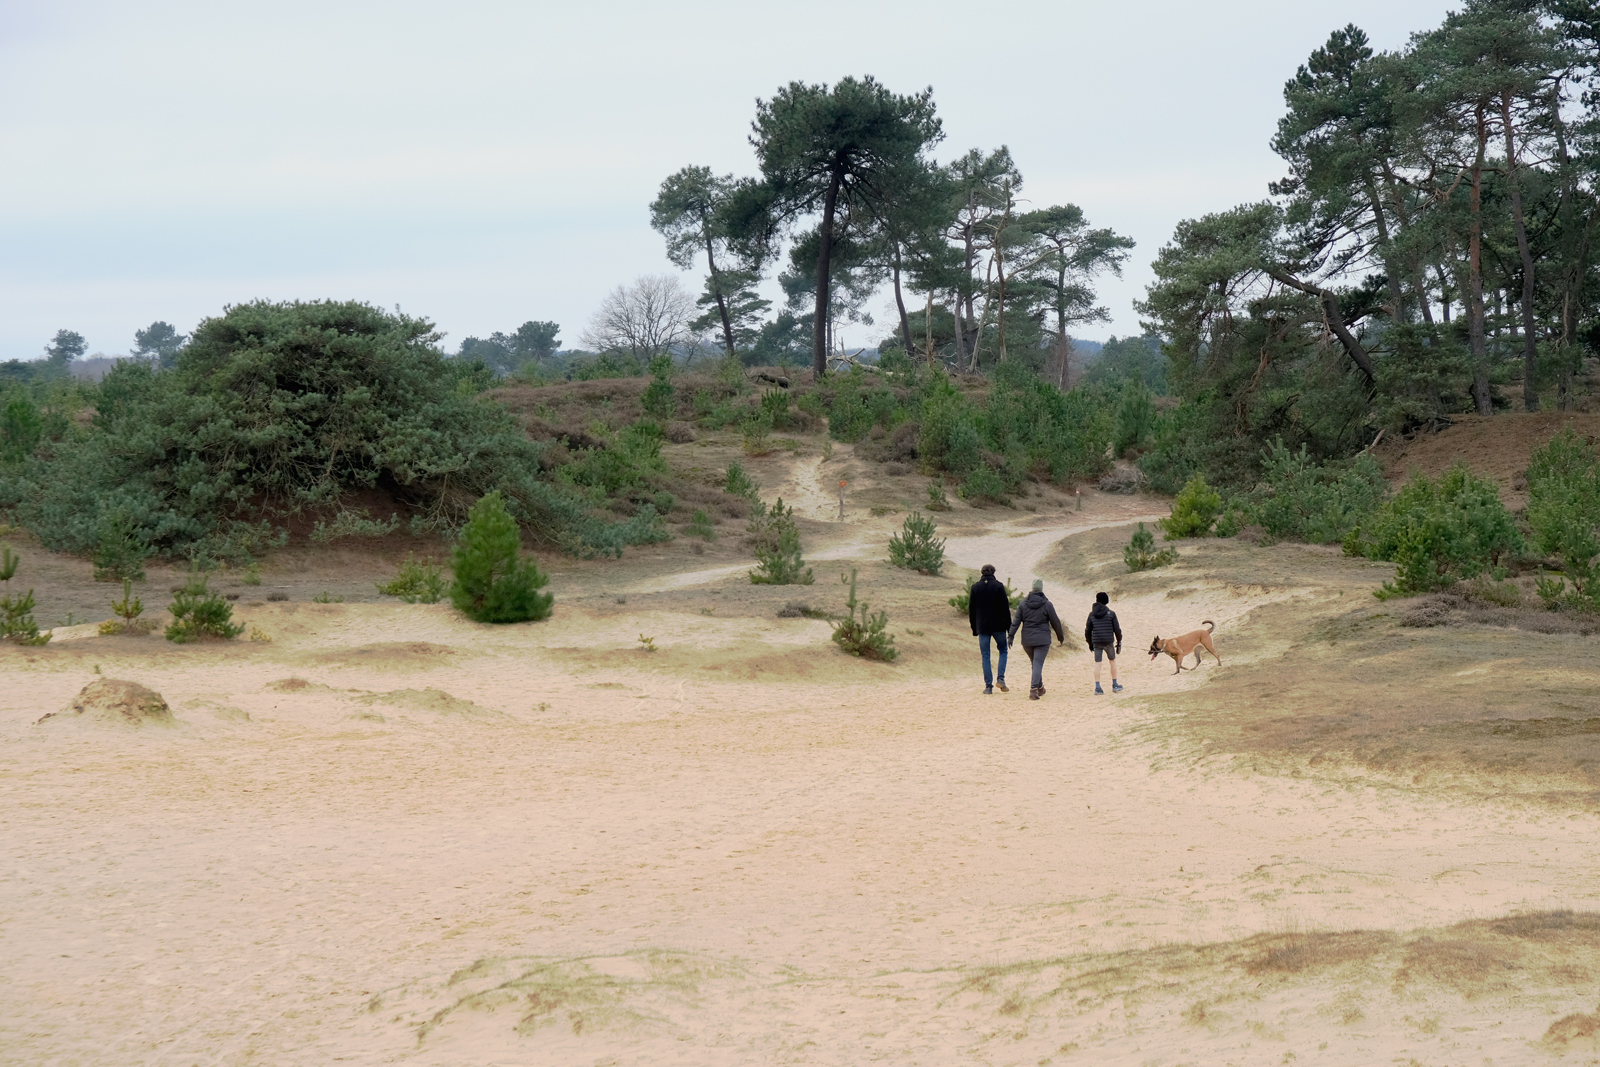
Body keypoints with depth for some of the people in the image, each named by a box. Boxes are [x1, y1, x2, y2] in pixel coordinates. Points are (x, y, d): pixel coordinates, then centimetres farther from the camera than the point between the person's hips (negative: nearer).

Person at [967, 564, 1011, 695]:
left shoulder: (975, 587, 3)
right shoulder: (998, 586, -5)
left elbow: (971, 609, 6)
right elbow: (1005, 608, -5)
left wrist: (974, 628, 14)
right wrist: (1009, 626, 1)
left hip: (982, 626, 2)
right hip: (998, 625, -2)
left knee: (985, 656, 5)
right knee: (1003, 650, 17)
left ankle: (988, 686, 0)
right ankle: (1000, 678, 1)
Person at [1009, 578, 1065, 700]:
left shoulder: (1023, 604, 1)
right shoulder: (1047, 605, -6)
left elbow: (1016, 622, -1)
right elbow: (1055, 622, 1)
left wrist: (1011, 636, 3)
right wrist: (1060, 636, 14)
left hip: (1027, 640, 3)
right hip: (1042, 639, -3)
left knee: (1035, 663, 19)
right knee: (1038, 664, -6)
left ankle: (1040, 688, 29)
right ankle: (1034, 689, -19)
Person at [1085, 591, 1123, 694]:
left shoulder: (1092, 614, 4)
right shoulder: (1111, 614, -3)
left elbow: (1087, 630, 7)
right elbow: (1117, 629, -2)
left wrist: (1090, 643, 19)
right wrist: (1119, 642, 8)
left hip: (1096, 642, 1)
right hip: (1109, 642, -1)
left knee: (1097, 664, 3)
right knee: (1113, 661, 16)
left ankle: (1097, 688, -3)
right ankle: (1115, 685, 21)